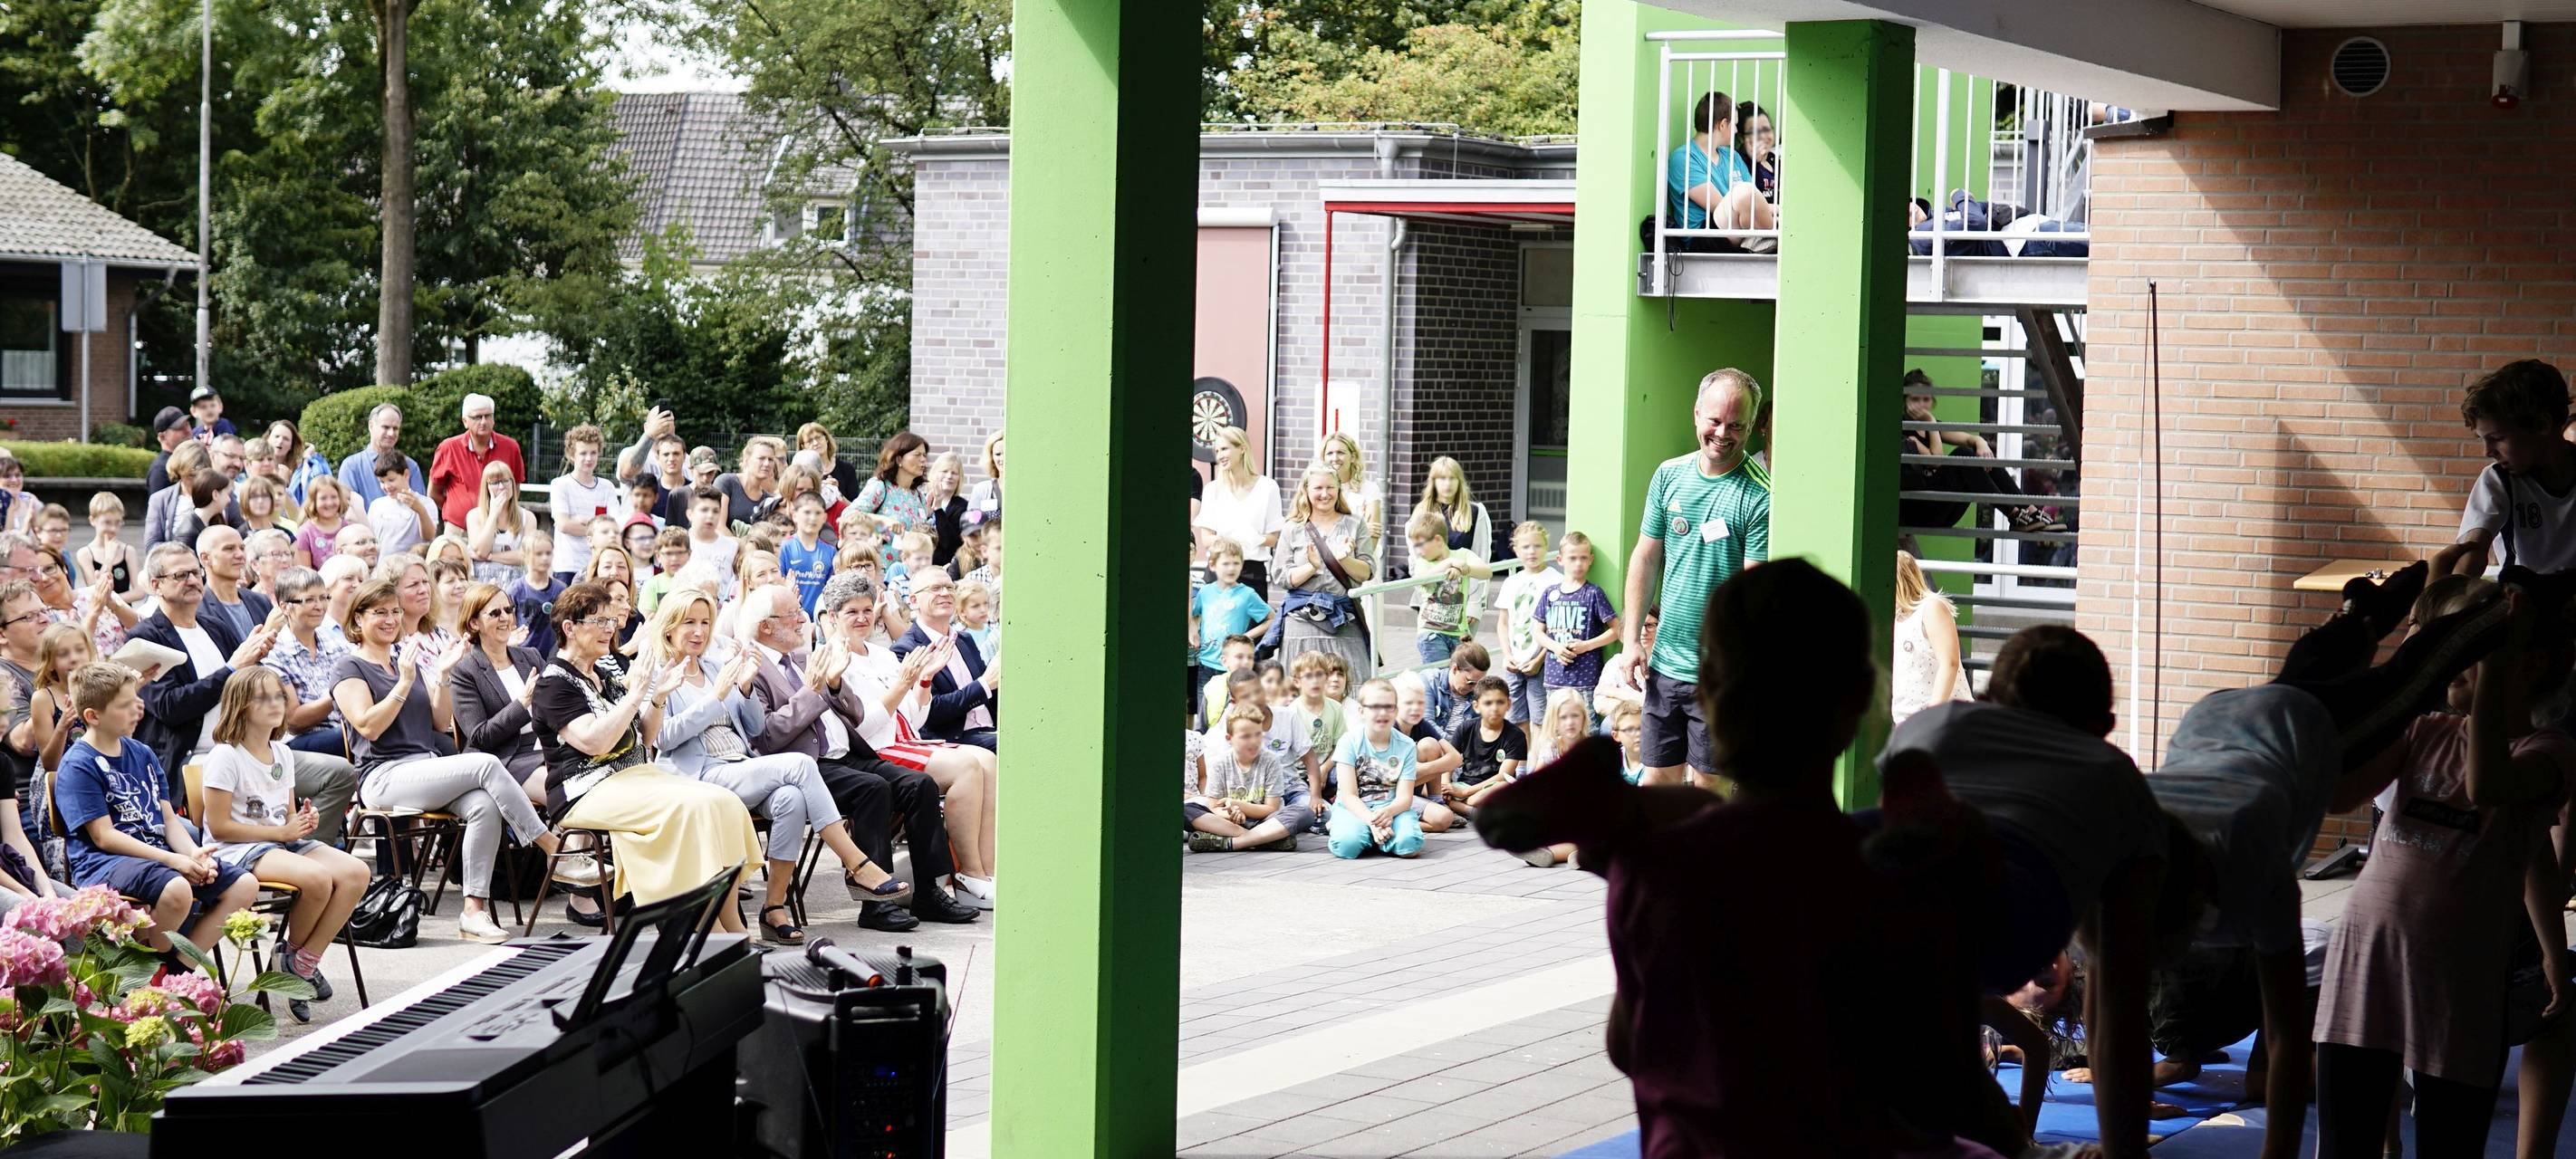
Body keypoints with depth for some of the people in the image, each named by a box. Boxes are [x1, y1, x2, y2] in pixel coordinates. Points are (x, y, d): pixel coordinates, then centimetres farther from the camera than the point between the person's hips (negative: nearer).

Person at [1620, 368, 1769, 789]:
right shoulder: (1669, 476, 5)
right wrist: (1632, 638, 7)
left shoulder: (1759, 495, -12)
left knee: (1709, 783, 0)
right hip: (1665, 662, 5)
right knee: (1659, 776, 11)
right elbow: (1646, 558, 12)